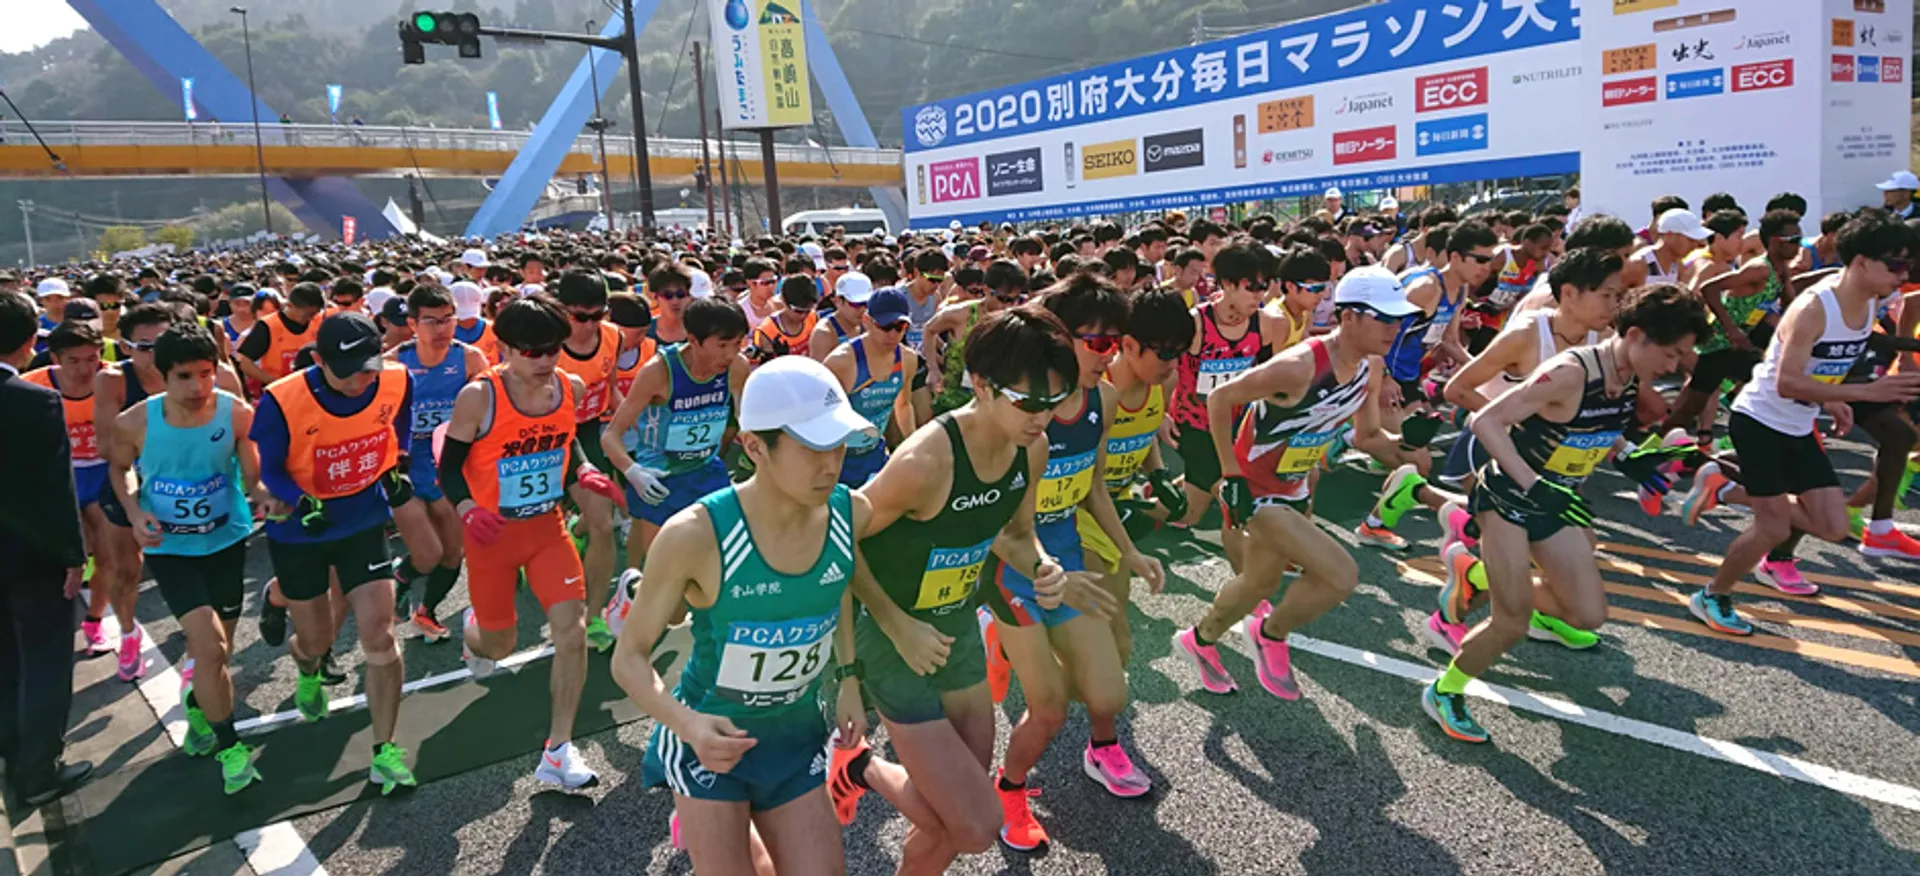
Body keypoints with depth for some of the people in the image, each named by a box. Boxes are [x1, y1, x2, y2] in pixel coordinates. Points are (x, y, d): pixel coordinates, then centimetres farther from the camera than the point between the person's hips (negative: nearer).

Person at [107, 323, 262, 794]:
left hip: (226, 539, 1)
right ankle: (230, 747, 5)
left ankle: (198, 704, 50)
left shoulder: (238, 414, -20)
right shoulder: (135, 423, -17)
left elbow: (253, 479, -18)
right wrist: (134, 510, -12)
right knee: (210, 647, -14)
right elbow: (121, 467, 5)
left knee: (215, 648, 16)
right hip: (169, 547, -1)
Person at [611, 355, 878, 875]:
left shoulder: (852, 515, -15)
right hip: (710, 740, -4)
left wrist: (848, 678, 6)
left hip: (797, 739, 4)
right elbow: (629, 658, -17)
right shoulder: (695, 536, -28)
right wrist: (686, 724, -34)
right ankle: (702, 822, 34)